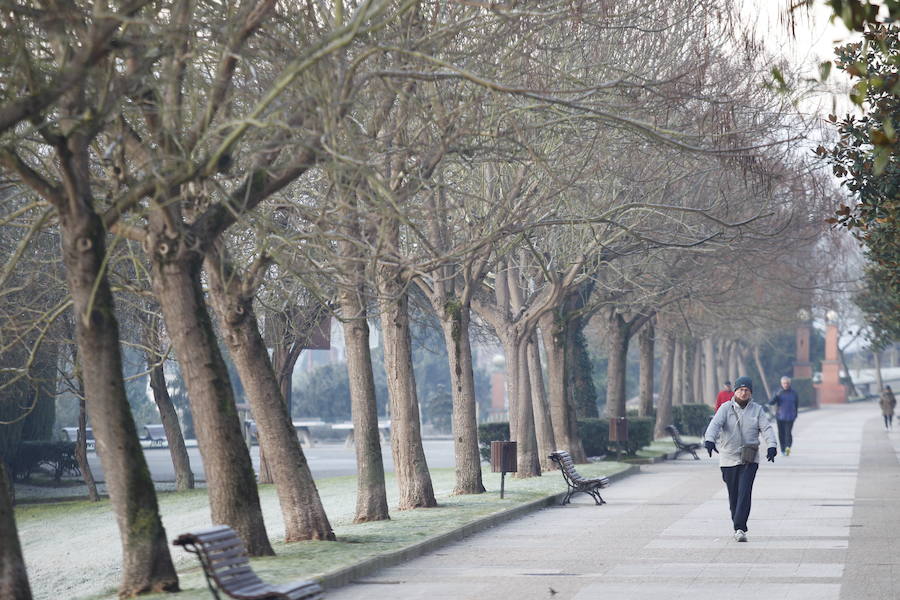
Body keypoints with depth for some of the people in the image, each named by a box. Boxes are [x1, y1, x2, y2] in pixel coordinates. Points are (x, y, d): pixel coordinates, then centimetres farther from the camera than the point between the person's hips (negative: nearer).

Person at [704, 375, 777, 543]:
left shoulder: (757, 409, 6)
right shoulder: (726, 408, 1)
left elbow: (766, 428, -5)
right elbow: (715, 424, -15)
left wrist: (771, 446, -24)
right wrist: (710, 440, -34)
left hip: (749, 460, 0)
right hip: (729, 459, 0)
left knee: (744, 493, -14)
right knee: (733, 495, 7)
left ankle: (740, 529, -18)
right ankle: (739, 527, 22)